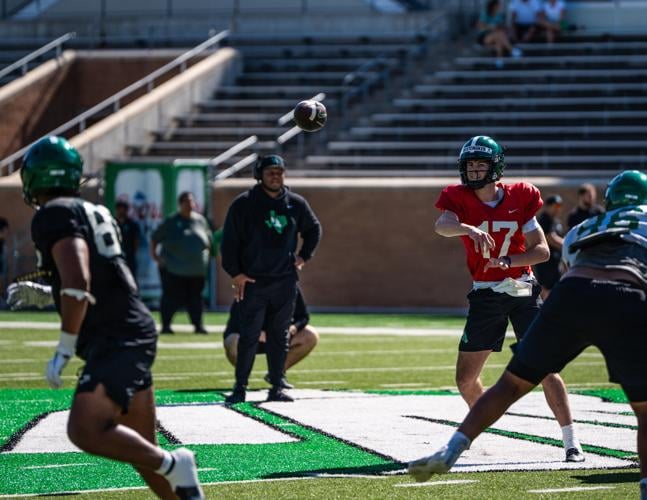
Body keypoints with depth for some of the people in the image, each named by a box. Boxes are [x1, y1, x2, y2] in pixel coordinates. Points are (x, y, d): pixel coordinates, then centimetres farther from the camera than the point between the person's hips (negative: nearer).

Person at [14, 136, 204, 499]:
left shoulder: (54, 215, -9)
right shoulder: (91, 212, 19)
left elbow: (78, 285, -21)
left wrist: (64, 350, -16)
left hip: (115, 341, -10)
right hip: (134, 333, 10)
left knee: (86, 432, -18)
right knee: (140, 448, 10)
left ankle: (173, 465, -17)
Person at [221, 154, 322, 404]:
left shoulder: (296, 204, 8)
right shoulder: (244, 204, -3)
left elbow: (314, 229, 25)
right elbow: (229, 241, -2)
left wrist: (304, 256, 13)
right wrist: (235, 273, -8)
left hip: (285, 280, 3)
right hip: (252, 281, -3)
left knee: (279, 336, 6)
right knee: (249, 336, -5)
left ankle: (277, 387, 11)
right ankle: (240, 387, 2)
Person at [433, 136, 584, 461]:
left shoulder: (519, 198, -5)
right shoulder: (460, 199, -6)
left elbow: (542, 251, -4)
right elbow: (442, 226, -30)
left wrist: (508, 261, -21)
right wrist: (469, 229, -50)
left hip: (523, 292, -1)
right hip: (485, 296, 1)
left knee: (545, 368, -11)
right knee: (466, 378, 5)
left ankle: (571, 441, -6)